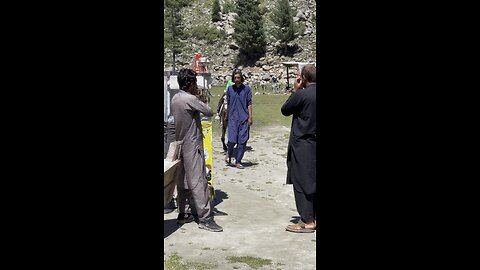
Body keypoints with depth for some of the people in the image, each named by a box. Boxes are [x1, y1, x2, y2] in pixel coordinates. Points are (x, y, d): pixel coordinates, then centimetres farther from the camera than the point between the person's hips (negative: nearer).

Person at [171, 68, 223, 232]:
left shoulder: (175, 99, 8)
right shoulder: (190, 99, -17)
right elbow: (209, 112, -11)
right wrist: (199, 98, 4)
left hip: (180, 144, 9)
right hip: (192, 145, -9)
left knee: (183, 181, 12)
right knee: (198, 181, -7)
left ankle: (183, 214, 20)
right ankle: (204, 218, -5)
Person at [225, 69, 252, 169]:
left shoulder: (246, 88, 2)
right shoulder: (230, 89, 7)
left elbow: (249, 104, 2)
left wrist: (250, 117, -3)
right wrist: (228, 116, 18)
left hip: (244, 118, 0)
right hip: (233, 118, 0)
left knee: (242, 141, 0)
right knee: (232, 140, -9)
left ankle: (238, 161, 12)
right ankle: (229, 154, 21)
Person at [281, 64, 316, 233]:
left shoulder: (301, 95, -17)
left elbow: (284, 110, -5)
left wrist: (295, 90, 0)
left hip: (302, 145, -7)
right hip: (314, 144, 7)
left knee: (302, 183, 0)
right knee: (313, 182, 15)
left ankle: (307, 222, 4)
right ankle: (315, 218, 23)